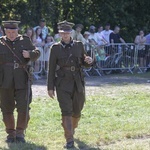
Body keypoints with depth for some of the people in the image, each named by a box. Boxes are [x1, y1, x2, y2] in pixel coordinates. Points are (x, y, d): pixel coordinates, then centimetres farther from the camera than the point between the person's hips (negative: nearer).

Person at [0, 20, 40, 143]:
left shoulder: (25, 41, 7)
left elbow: (37, 53, 11)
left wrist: (30, 54, -9)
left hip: (22, 80, 0)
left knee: (23, 108, -7)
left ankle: (20, 133, 8)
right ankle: (10, 133, 20)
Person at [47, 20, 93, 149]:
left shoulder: (79, 45, 4)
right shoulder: (55, 48, -1)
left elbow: (84, 63, 14)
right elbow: (51, 69, 0)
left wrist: (89, 61, -11)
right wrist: (50, 87, -2)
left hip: (78, 83, 3)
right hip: (62, 84, -3)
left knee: (77, 110, 13)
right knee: (66, 111, -13)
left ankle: (72, 127, 44)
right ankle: (69, 140, -12)